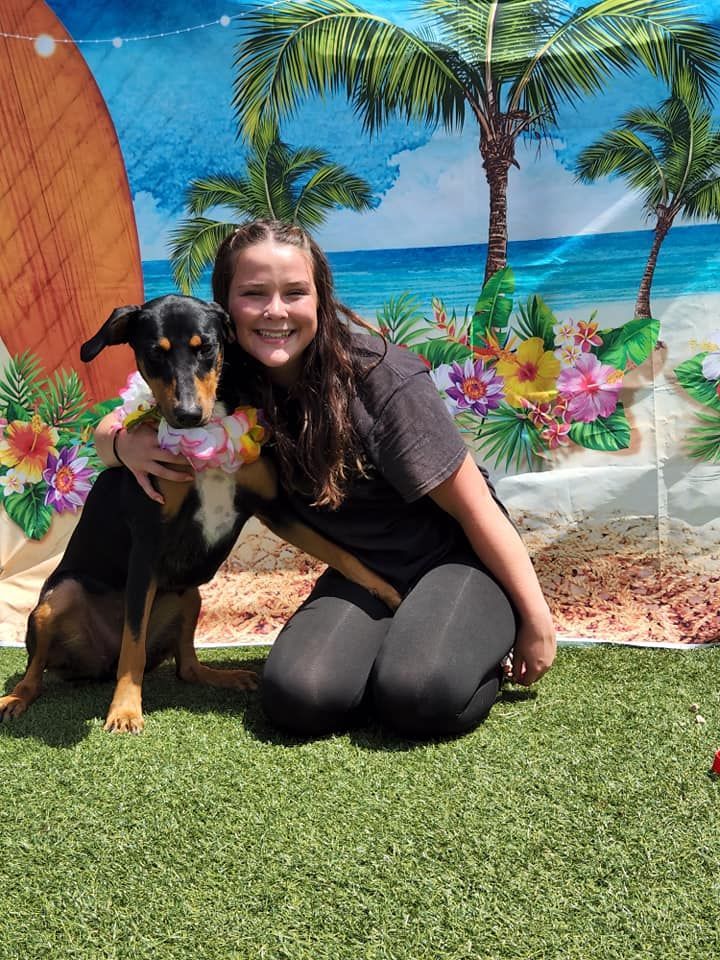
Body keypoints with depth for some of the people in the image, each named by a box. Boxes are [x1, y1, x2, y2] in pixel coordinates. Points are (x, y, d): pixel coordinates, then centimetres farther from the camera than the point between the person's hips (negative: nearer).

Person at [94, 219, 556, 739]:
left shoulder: (381, 376, -23)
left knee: (420, 696, -30)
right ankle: (398, 644, 8)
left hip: (456, 558, -4)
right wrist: (126, 444, -23)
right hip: (364, 574, 4)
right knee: (295, 696, -21)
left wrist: (536, 619, -11)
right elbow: (105, 431, 3)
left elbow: (473, 505, -16)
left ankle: (483, 644, 3)